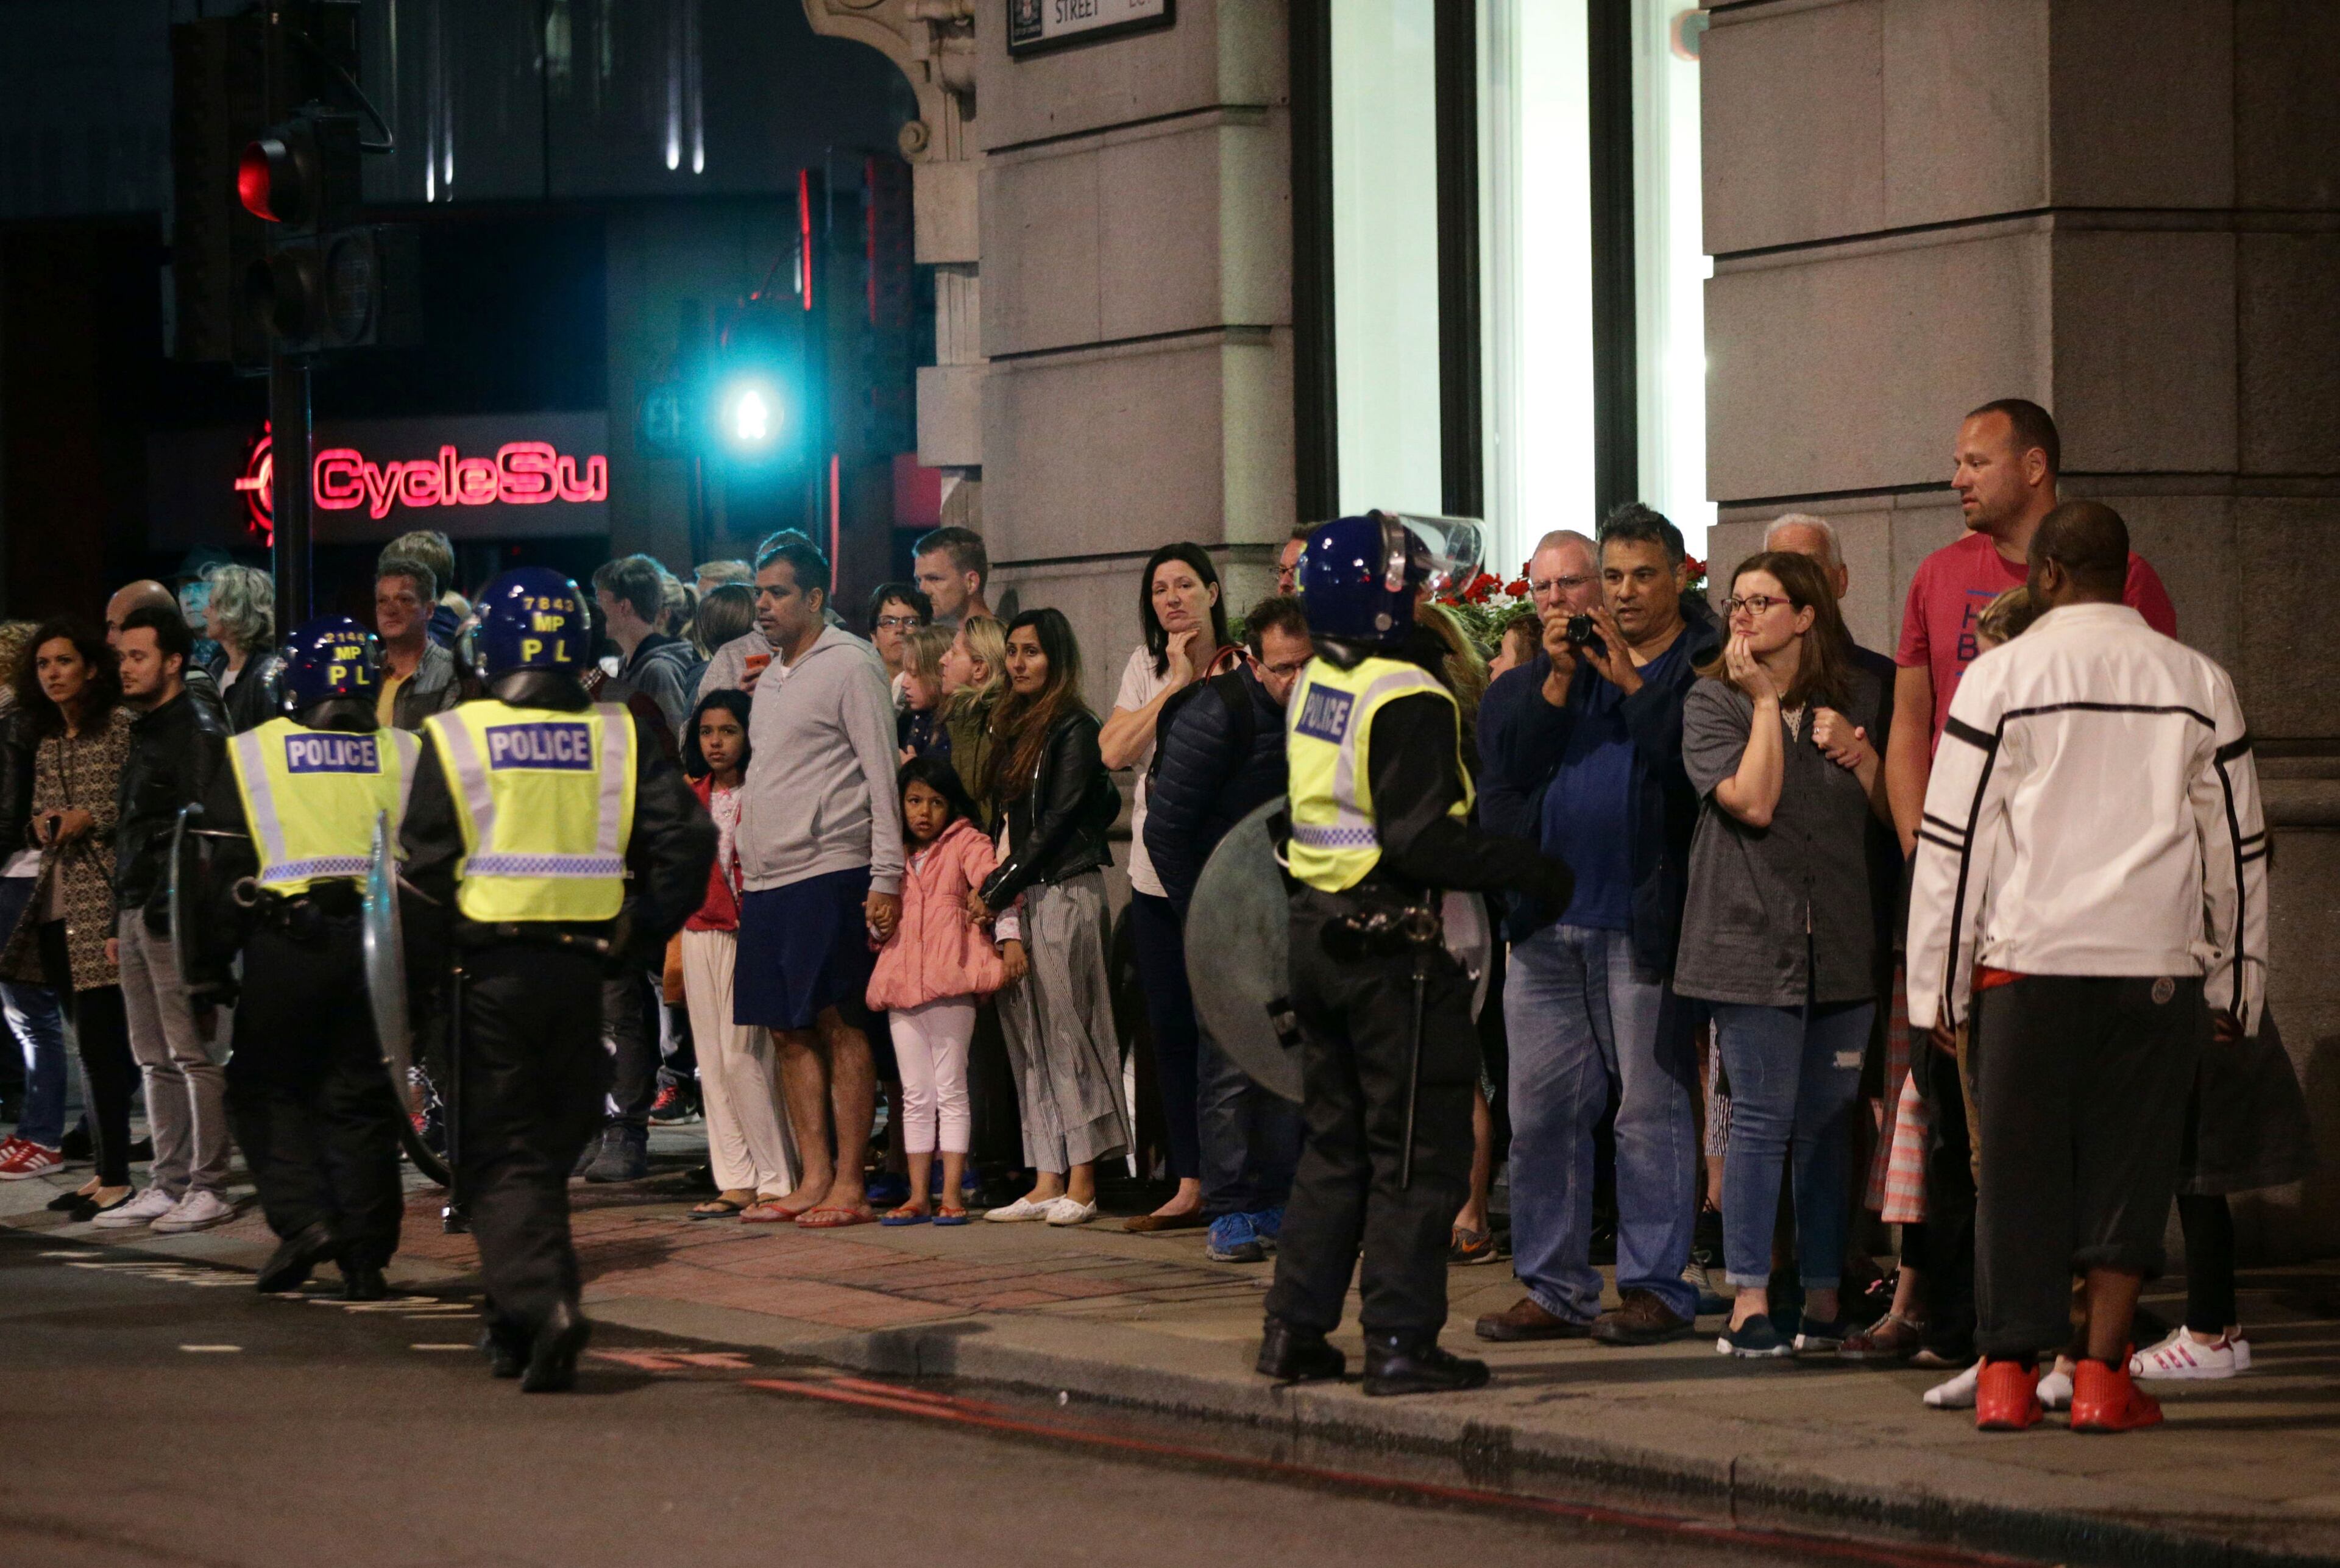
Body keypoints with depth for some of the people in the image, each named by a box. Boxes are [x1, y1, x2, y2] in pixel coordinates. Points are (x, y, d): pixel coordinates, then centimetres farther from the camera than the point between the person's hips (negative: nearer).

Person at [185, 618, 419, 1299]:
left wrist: (207, 968, 5)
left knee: (267, 1090, 11)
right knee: (361, 1100, 8)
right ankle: (365, 1259, 6)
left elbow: (220, 869, 1)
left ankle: (302, 1217, -9)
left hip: (285, 943, -2)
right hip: (379, 948, 2)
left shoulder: (250, 756, 2)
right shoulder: (404, 756, 8)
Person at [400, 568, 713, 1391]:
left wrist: (422, 984, 2)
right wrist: (638, 938, 7)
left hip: (489, 966, -3)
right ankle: (518, 1323, 23)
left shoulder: (454, 739, -4)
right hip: (581, 969, 3)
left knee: (499, 1158, 1)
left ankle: (543, 1301, -20)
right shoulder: (618, 739, 4)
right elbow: (686, 842, -1)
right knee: (548, 1150, 17)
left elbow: (425, 873, -6)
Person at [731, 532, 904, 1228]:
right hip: (766, 881, 8)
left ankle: (849, 1185, -7)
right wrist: (746, 869, 16)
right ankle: (814, 1179, 10)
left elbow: (882, 775, -9)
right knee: (790, 1032, 7)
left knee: (839, 1025, -7)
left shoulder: (848, 664, -5)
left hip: (830, 872, -8)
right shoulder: (771, 678, 19)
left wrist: (886, 878, -15)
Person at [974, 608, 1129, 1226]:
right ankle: (1047, 1181, 5)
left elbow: (1056, 825, -12)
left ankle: (1081, 1183, -5)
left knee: (1067, 1031, -7)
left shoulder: (1074, 730, -8)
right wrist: (993, 889, 7)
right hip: (1017, 897, 8)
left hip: (1065, 891, -8)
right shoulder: (1013, 728, 16)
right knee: (1028, 1036, 5)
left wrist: (998, 890, -11)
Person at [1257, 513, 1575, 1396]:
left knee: (1336, 1141, 17)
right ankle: (1401, 1344, -2)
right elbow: (1420, 841, -22)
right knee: (1417, 1154, -1)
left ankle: (1295, 1330, 18)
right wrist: (1530, 870, -15)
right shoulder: (1408, 699, -17)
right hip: (1395, 947, -8)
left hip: (1319, 928, 8)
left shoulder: (1316, 686, 9)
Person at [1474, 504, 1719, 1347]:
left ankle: (1655, 1287, 4)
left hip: (1644, 922, -5)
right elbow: (1511, 764, 6)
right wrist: (1558, 678, -3)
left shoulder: (1704, 667, 1)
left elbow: (1691, 765, -15)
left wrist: (1632, 683, -13)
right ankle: (1555, 1286, 13)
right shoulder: (1568, 658, 17)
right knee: (1543, 1111, 6)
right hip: (1547, 926, 6)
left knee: (1652, 1110, -3)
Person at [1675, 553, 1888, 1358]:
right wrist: (1764, 701, -9)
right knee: (1762, 1119, -7)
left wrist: (1859, 752, -5)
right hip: (1752, 937, -3)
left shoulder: (1858, 697, 11)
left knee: (1830, 1127, 6)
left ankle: (1825, 1300, 12)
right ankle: (1749, 1305, -4)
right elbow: (1753, 801, -13)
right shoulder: (1713, 701, 1)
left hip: (1842, 942, 3)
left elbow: (1892, 811, 12)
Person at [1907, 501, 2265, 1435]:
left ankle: (2007, 1374, 6)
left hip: (2030, 964, -1)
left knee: (2019, 1173, 5)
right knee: (2128, 1171, 5)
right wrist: (2234, 992, 20)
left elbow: (1952, 840, 0)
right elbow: (2239, 850, 12)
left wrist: (1940, 984, 7)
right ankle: (2102, 1377, 0)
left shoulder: (2002, 677, 0)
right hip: (2158, 967, 1)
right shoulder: (2199, 684, 8)